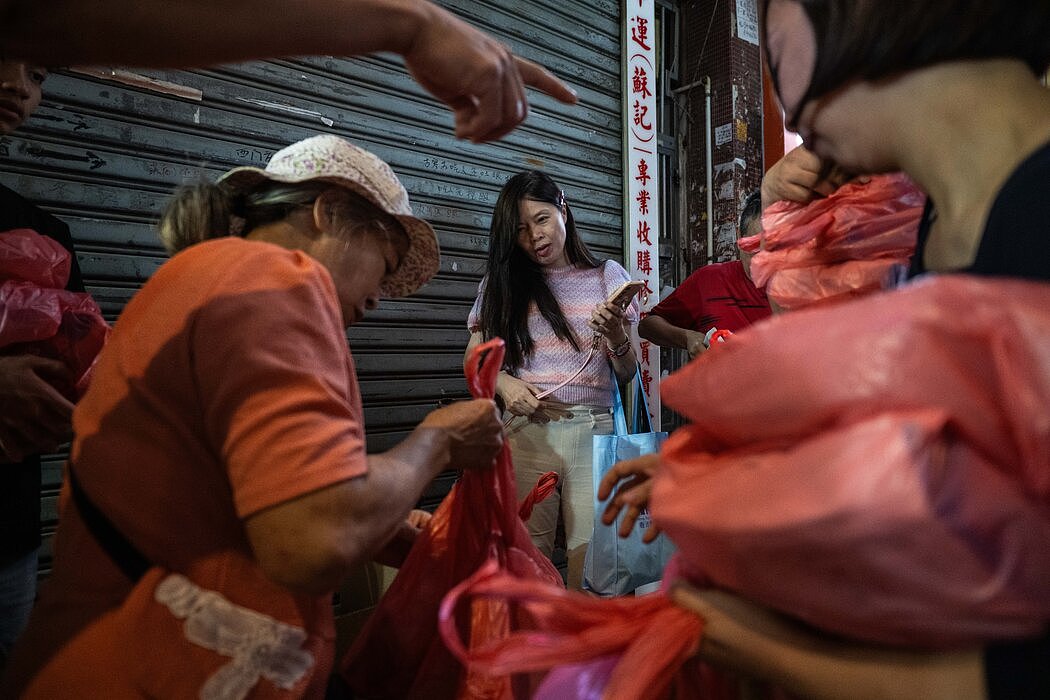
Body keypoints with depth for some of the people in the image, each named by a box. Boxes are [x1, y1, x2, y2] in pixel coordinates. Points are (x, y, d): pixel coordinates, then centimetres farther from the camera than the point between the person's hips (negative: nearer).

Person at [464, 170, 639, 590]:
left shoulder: (607, 276, 9)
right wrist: (503, 382, -9)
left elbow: (627, 373, 8)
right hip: (526, 432, 1)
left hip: (595, 431, 0)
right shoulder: (503, 282, 10)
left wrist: (616, 334, -12)